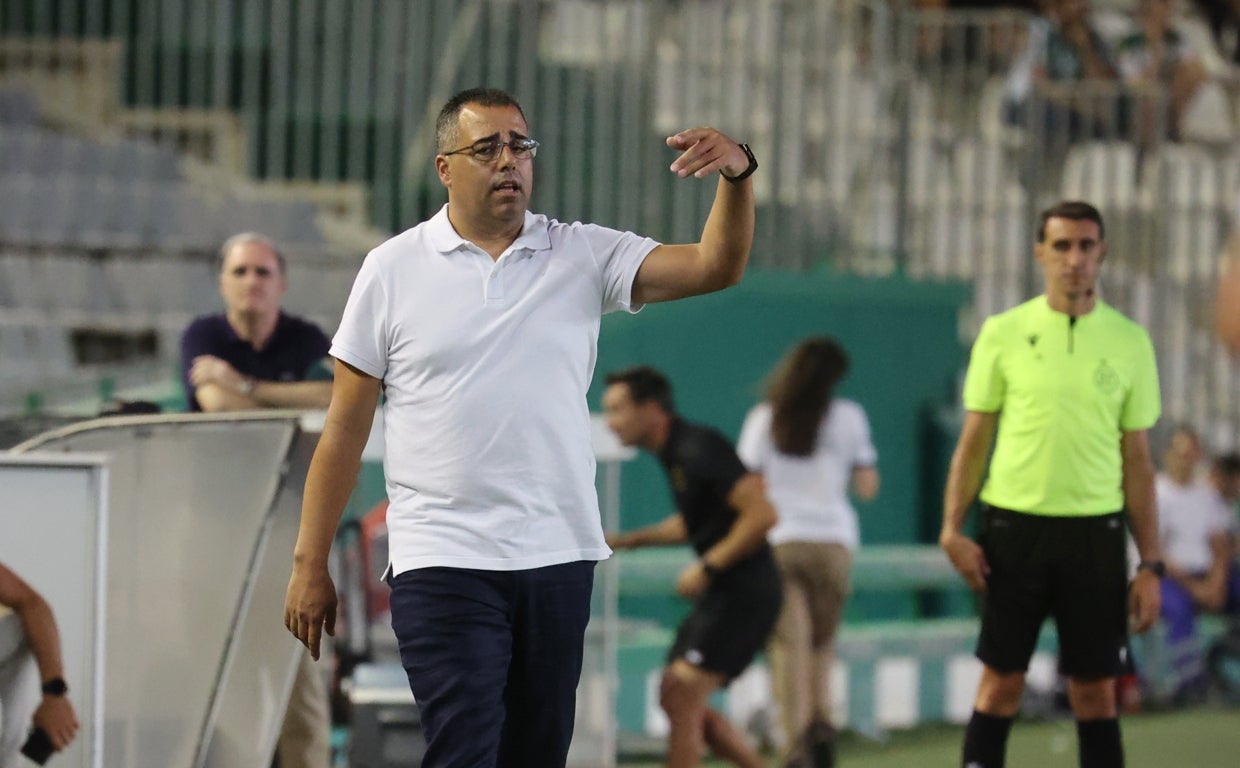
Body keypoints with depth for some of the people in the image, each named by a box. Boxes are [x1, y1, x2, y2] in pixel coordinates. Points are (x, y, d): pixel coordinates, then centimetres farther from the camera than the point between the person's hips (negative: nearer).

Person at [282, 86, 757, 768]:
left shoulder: (583, 255, 7)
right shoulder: (392, 269, 3)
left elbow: (715, 266, -5)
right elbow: (344, 429, 4)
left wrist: (737, 175, -25)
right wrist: (310, 565, 2)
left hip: (558, 557, 3)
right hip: (442, 559, -3)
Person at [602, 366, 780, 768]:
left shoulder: (699, 449, -18)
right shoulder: (673, 452, 12)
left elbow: (761, 513, -24)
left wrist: (707, 567, -20)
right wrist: (628, 539, 16)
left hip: (743, 594, -10)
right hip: (719, 594, 10)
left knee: (681, 697, -13)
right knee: (676, 698, 11)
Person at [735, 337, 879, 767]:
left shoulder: (765, 419, 5)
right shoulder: (849, 417, 5)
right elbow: (867, 488, 8)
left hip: (777, 540, -1)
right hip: (833, 538, 1)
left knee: (788, 643, -5)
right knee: (822, 641, 17)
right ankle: (821, 719, -3)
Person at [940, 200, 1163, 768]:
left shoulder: (1130, 342, 4)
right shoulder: (1003, 334, 2)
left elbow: (1138, 460, 7)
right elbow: (974, 440, 6)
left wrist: (1150, 565, 3)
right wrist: (953, 528, -6)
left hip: (1095, 532, 1)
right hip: (1014, 527, -1)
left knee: (1096, 691, 3)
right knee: (1001, 683, 2)